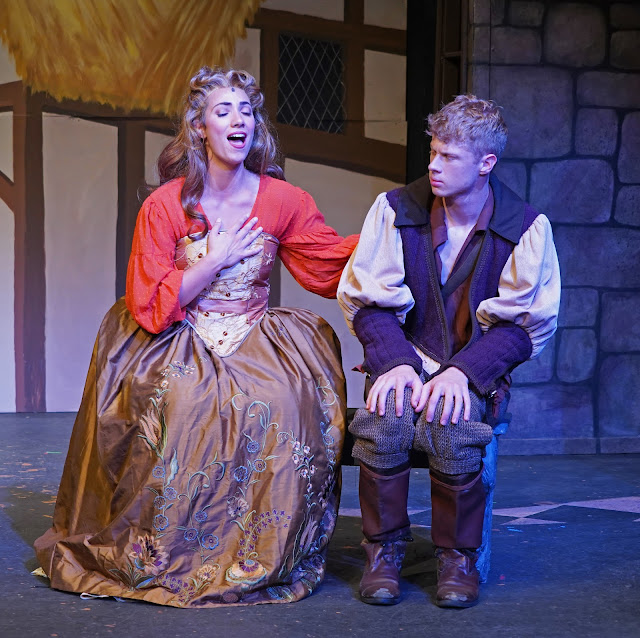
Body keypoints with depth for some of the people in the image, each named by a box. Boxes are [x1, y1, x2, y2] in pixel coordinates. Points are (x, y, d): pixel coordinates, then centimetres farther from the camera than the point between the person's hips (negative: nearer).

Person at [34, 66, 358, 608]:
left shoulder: (283, 201, 3)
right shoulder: (165, 206, -4)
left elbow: (335, 265, 5)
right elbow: (151, 310, -8)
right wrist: (216, 260, -10)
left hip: (254, 341, 2)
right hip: (181, 346, -2)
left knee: (284, 403, -29)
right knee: (184, 405, -33)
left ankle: (269, 555, -11)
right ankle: (161, 556, -14)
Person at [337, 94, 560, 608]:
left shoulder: (526, 228, -4)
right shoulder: (395, 209, 0)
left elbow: (527, 324, -4)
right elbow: (365, 300, 1)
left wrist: (464, 370, -19)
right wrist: (395, 362, -16)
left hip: (478, 367, -1)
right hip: (405, 355, 1)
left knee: (452, 426, -33)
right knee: (384, 421, -31)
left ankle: (459, 556, -10)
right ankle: (384, 549, -10)